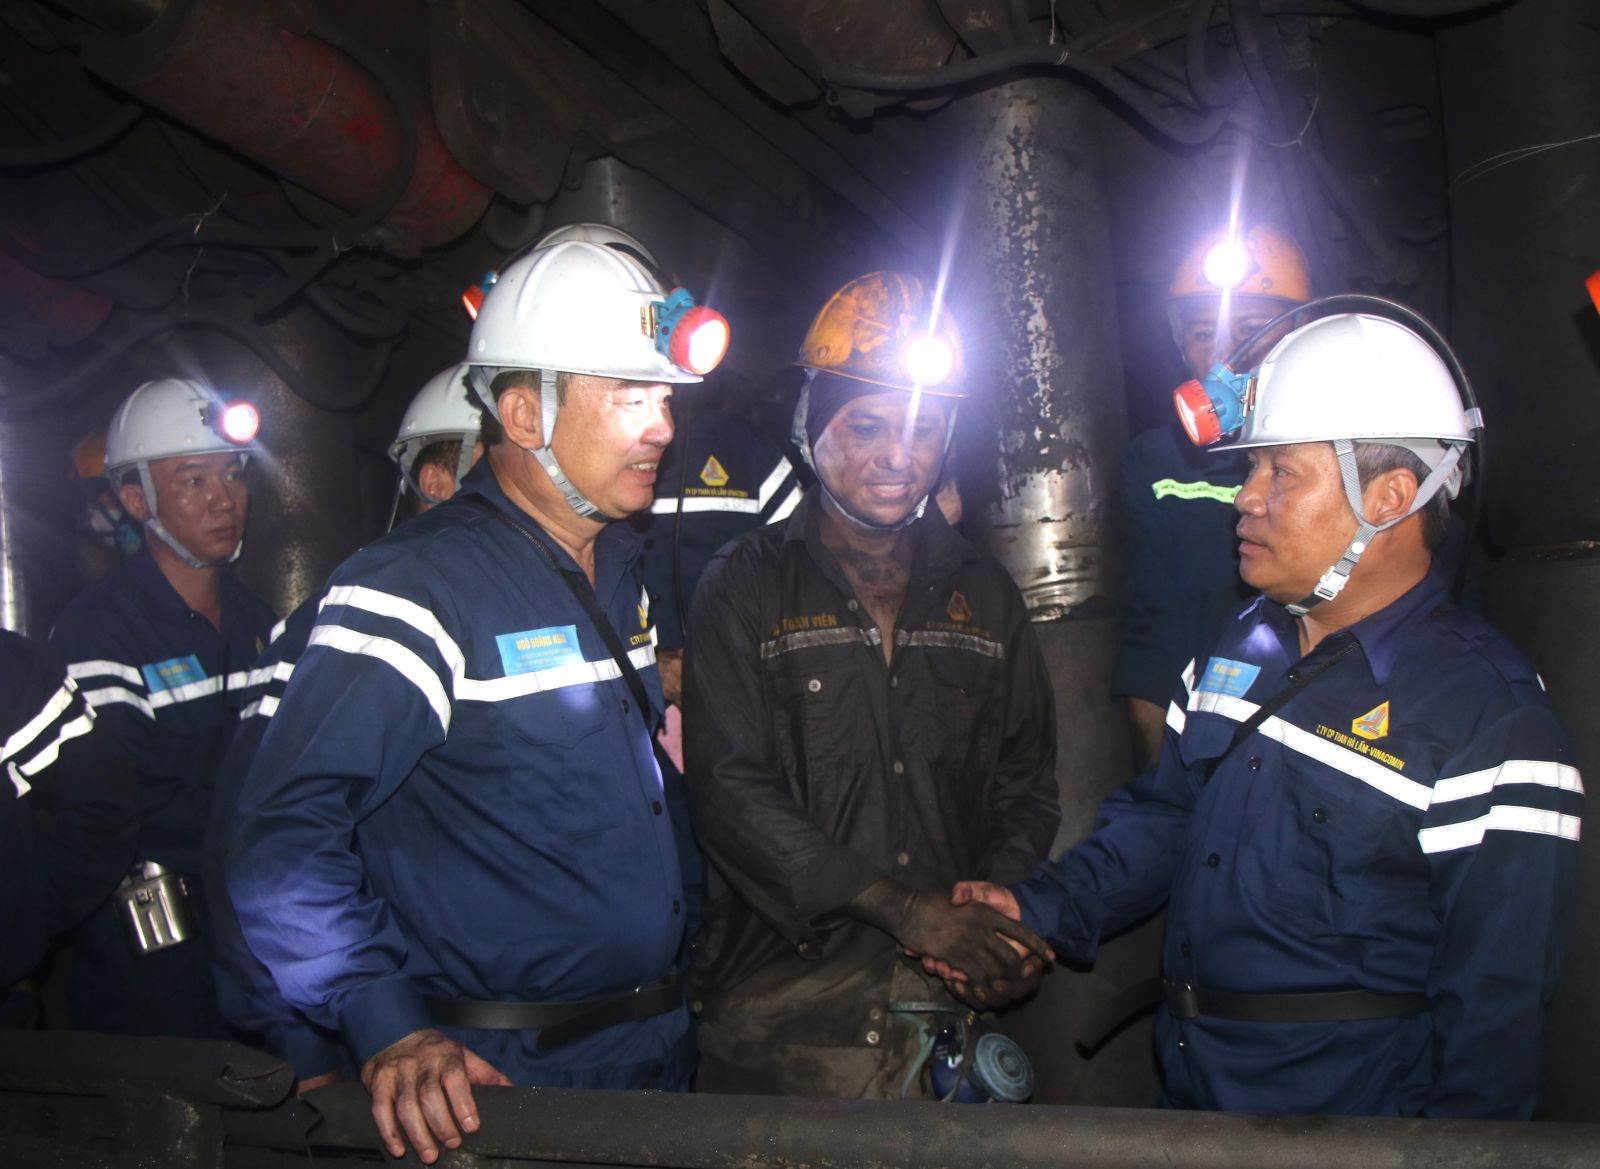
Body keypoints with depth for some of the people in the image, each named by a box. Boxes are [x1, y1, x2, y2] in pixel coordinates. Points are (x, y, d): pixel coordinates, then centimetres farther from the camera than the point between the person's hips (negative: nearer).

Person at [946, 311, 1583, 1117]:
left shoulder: (1488, 720, -19)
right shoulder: (1246, 642, 3)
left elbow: (1494, 1006, -17)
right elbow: (1165, 814, 10)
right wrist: (1042, 908, -3)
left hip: (1345, 1118, -6)